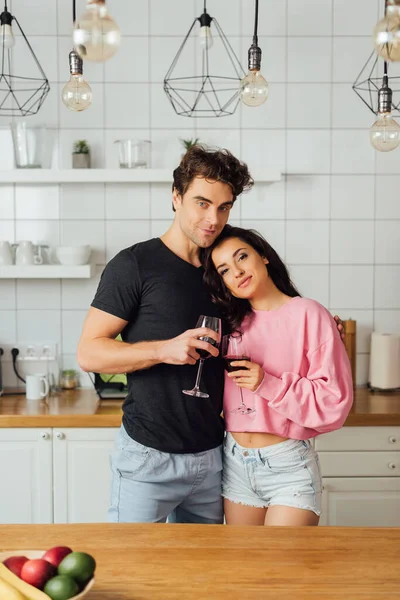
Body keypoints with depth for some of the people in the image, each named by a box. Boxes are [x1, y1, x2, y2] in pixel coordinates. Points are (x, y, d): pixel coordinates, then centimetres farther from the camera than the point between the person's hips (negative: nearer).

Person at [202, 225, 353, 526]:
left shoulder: (308, 315, -9)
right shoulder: (234, 323, 8)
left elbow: (335, 401, -12)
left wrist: (269, 385, -19)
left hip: (289, 466, -5)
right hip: (235, 463, 5)